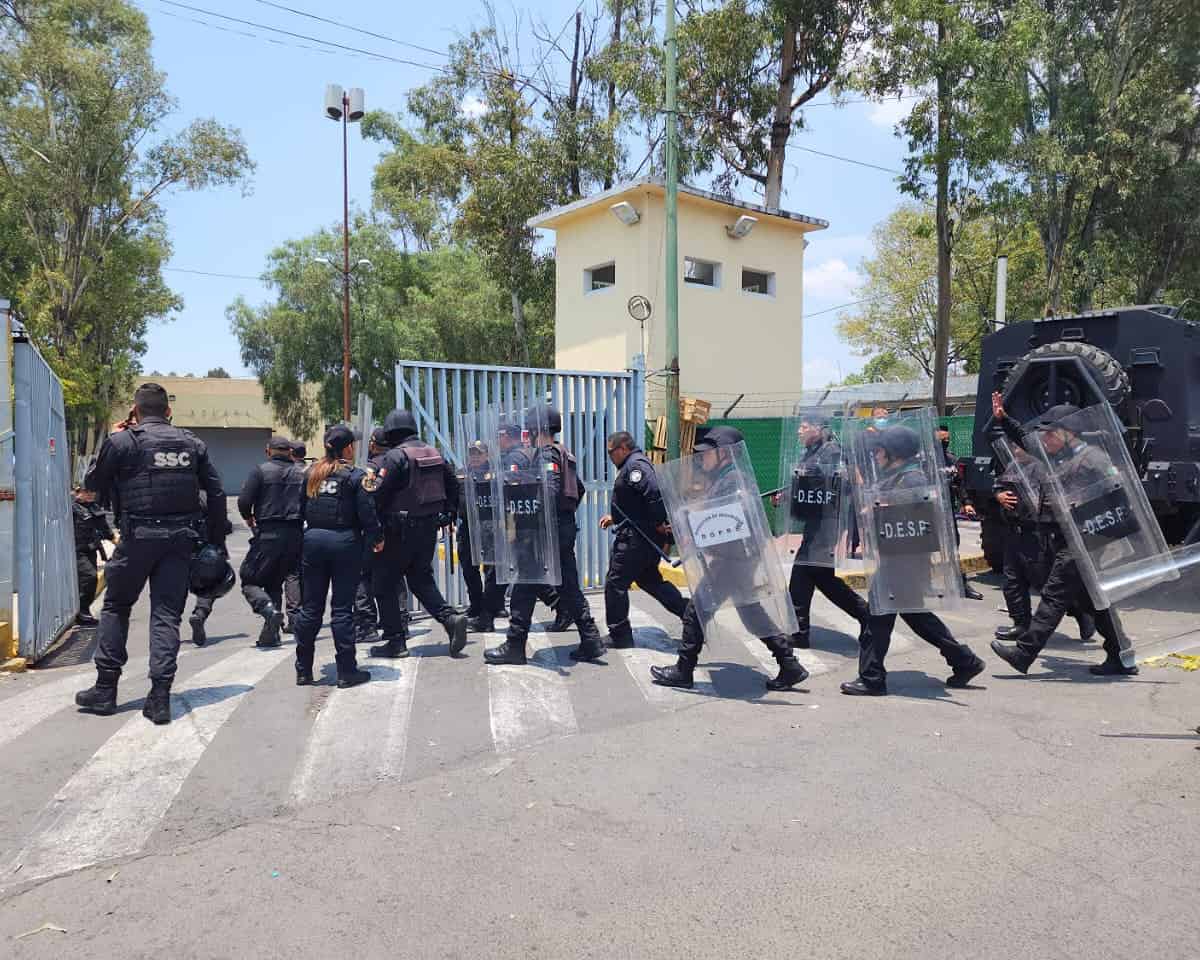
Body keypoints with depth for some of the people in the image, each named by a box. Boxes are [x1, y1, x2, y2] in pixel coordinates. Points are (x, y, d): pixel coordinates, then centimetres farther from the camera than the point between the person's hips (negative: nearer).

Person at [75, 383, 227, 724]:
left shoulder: (122, 441, -3)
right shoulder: (192, 443, 7)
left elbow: (93, 484, 9)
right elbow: (216, 494, 7)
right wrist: (217, 541, 13)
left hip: (138, 537, -2)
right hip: (181, 538, 2)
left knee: (115, 607, 16)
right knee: (167, 614, 4)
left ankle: (105, 689, 20)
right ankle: (160, 698, 0)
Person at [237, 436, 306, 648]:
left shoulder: (261, 471, -3)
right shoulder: (302, 473, 8)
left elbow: (244, 500, -7)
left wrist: (249, 517, 12)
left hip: (268, 534, -4)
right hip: (295, 535, 4)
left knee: (249, 579, 8)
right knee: (275, 582, 16)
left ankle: (269, 609, -19)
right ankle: (271, 635, 12)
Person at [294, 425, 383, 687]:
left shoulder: (311, 473, 9)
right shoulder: (357, 476, -6)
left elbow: (300, 508, 12)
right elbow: (367, 513, -9)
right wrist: (377, 539, 3)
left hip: (313, 540, 4)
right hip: (345, 541, -4)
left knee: (311, 607, 11)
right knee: (342, 609, 0)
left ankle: (303, 671, 18)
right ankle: (347, 671, 5)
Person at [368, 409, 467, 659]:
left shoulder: (395, 456, -13)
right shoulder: (434, 453, 10)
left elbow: (378, 493, -19)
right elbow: (453, 485, 16)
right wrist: (447, 514, 21)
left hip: (401, 529, -7)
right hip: (429, 526, 7)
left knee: (385, 584, 6)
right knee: (421, 578, 19)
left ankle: (395, 640, 7)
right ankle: (450, 617, 0)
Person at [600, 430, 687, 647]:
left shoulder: (635, 464, -15)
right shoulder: (634, 464, 19)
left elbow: (654, 493, -28)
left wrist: (659, 523, -23)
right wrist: (614, 517, 20)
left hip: (636, 538, -11)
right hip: (647, 537, 11)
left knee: (615, 583, -2)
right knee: (649, 579, 20)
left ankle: (619, 635, 6)